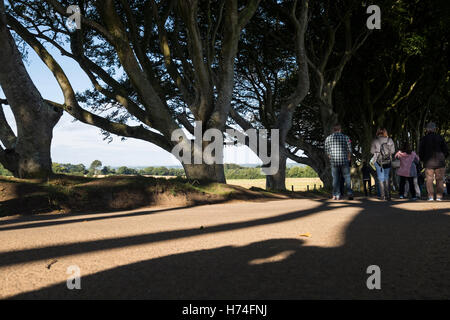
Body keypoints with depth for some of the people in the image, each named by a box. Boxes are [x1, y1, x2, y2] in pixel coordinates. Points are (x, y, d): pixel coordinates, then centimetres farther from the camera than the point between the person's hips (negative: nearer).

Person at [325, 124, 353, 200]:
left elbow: (327, 150, 7)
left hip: (334, 162, 2)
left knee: (335, 178, 8)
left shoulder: (328, 138, 5)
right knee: (347, 177, 8)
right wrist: (348, 158, 18)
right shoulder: (345, 137, 1)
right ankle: (350, 193, 0)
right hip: (344, 161, -2)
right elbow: (349, 150, 2)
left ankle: (336, 195, 6)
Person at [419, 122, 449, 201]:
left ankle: (430, 196, -2)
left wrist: (424, 160, 17)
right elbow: (446, 151, 2)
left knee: (429, 180, 4)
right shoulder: (440, 138, 1)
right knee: (439, 180, 6)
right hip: (440, 162, 0)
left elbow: (420, 153, 1)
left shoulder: (423, 139, 1)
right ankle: (439, 196, 3)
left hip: (428, 163, 0)